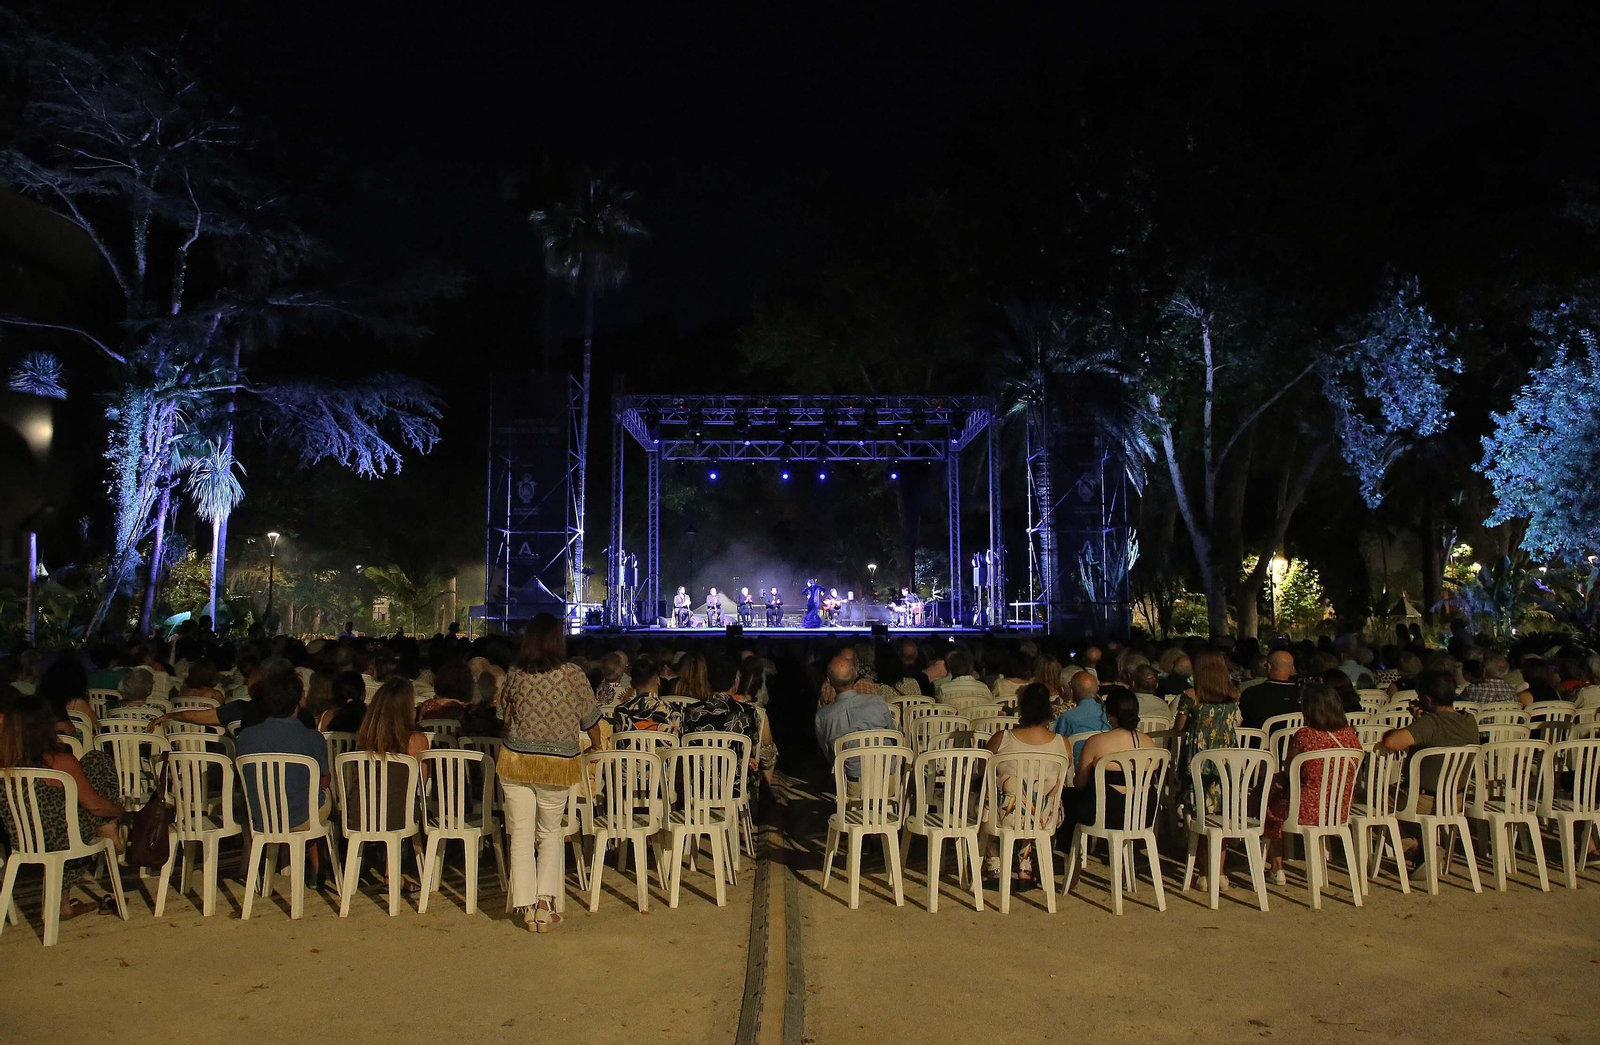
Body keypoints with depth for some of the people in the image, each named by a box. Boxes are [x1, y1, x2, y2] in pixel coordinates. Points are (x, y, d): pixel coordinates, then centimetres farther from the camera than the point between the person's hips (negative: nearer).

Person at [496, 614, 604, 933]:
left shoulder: (514, 674, -3)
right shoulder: (573, 675, -8)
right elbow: (590, 718, 3)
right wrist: (598, 745, 23)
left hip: (516, 761, 1)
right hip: (558, 765, -1)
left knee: (521, 836, 9)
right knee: (550, 834, 15)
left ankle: (526, 907, 10)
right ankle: (545, 901, 7)